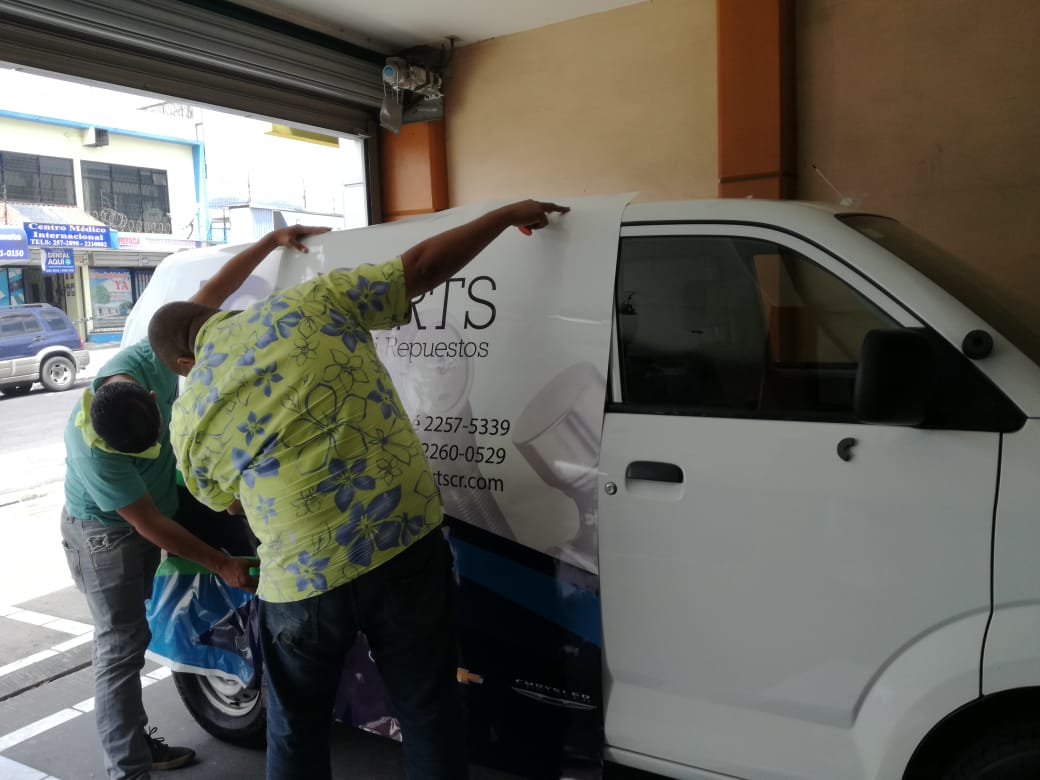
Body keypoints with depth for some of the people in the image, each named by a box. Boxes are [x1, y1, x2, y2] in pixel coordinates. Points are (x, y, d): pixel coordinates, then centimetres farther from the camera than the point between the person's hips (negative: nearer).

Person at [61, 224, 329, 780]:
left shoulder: (148, 361, -24)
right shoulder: (91, 450, -36)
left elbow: (211, 295, -15)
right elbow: (149, 524, -26)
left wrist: (272, 241, -14)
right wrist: (221, 564, -21)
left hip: (153, 518, 6)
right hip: (104, 536, -6)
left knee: (134, 635, 16)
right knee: (121, 646, -5)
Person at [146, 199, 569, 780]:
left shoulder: (190, 417, 6)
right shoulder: (313, 302, 2)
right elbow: (422, 266, 4)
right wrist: (510, 214, 17)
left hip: (303, 579, 0)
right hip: (409, 541, 1)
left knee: (297, 731, 26)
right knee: (430, 709, 20)